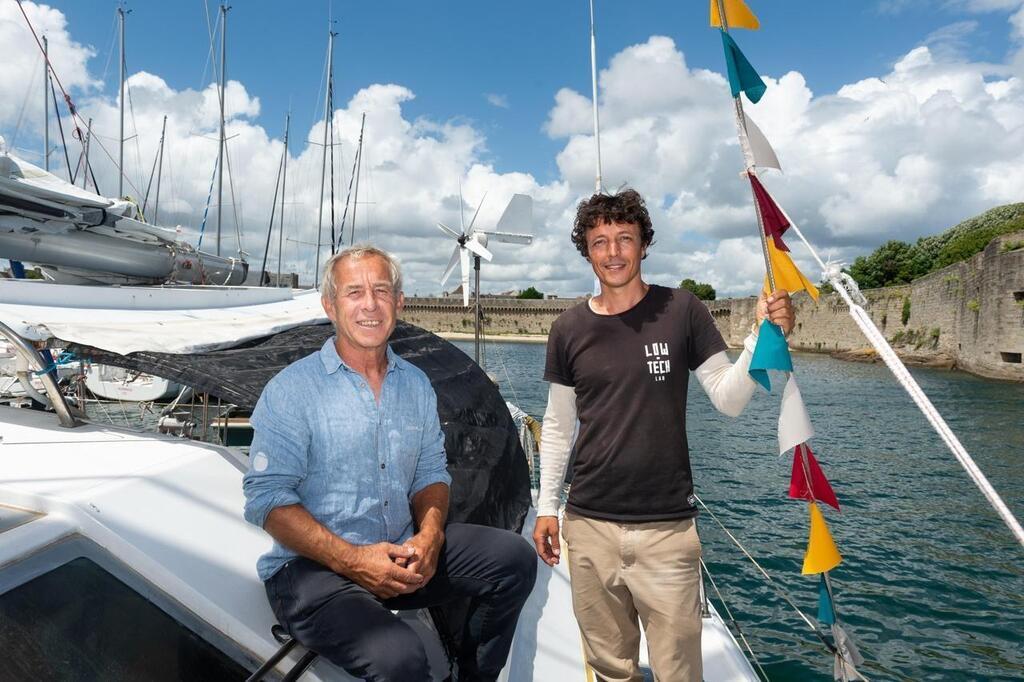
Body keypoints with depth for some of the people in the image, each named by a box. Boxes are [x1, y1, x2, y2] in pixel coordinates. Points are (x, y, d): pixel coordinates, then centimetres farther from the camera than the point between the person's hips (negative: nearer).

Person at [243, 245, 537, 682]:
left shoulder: (416, 386, 10)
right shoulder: (291, 390, -8)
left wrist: (429, 537, -9)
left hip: (401, 555, 6)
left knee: (515, 558, -8)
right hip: (311, 568, -5)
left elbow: (431, 474, 13)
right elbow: (266, 498, -12)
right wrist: (352, 560, -22)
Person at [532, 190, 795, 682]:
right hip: (589, 526, 2)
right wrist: (547, 504, 8)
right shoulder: (569, 330, 4)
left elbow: (729, 401, -2)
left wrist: (762, 336, -17)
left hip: (666, 528, -2)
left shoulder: (681, 311, -1)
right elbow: (558, 425, 10)